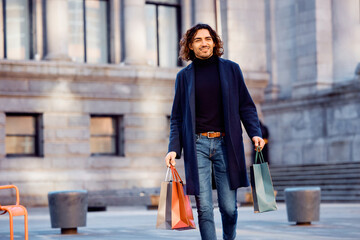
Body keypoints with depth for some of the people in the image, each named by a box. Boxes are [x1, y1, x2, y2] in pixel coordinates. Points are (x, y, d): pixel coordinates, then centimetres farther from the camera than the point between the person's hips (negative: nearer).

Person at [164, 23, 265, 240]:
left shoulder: (231, 69, 9)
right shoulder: (184, 76, 10)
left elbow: (246, 106, 10)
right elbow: (177, 117, 11)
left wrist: (255, 132, -5)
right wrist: (174, 148, 0)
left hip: (226, 144, 0)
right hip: (197, 145, 0)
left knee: (229, 207, 0)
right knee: (204, 208, -5)